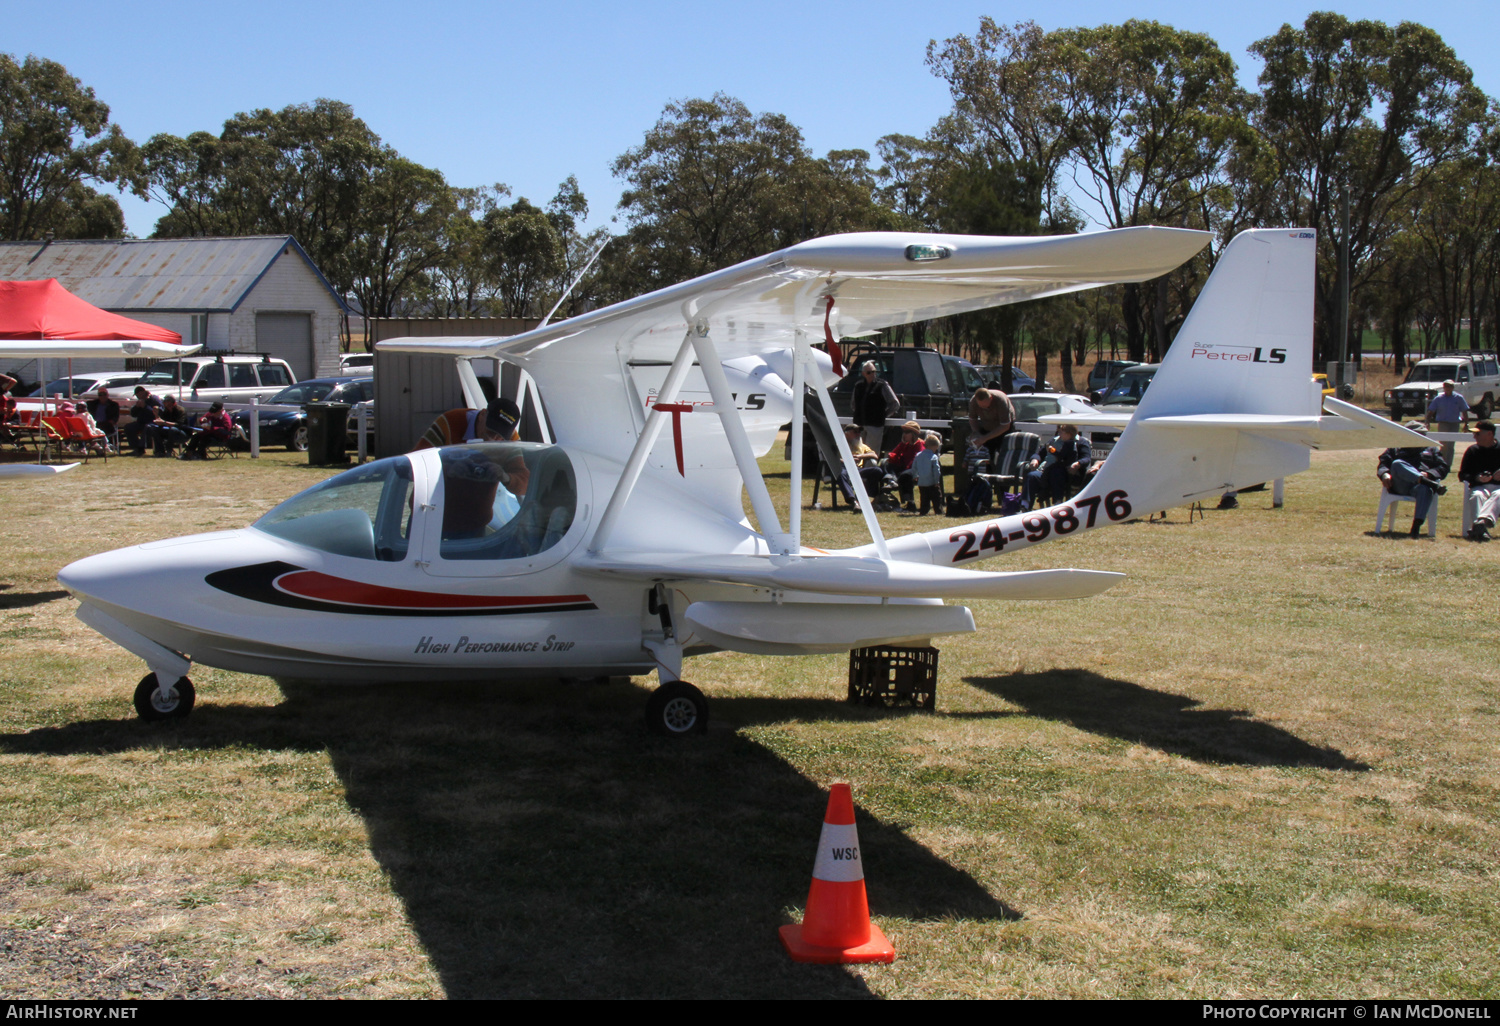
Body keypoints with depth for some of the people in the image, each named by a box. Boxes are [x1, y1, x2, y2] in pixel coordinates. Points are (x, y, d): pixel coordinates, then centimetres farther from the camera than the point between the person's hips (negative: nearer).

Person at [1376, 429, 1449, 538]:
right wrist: (1385, 474, -7)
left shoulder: (1431, 449, 33)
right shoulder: (1396, 449, 32)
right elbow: (1383, 462, 17)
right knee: (1397, 464, -32)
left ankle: (1417, 523, -52)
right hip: (1400, 486, 1)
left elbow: (1443, 467, 18)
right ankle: (1427, 482, -50)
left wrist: (1428, 474, -5)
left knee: (1425, 488, -39)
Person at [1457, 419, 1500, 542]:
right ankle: (1481, 527, -56)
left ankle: (1482, 521, -60)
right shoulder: (1472, 450, 13)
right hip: (1478, 487, 1)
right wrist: (1477, 478, -9)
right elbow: (1462, 475, 11)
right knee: (1477, 495, -32)